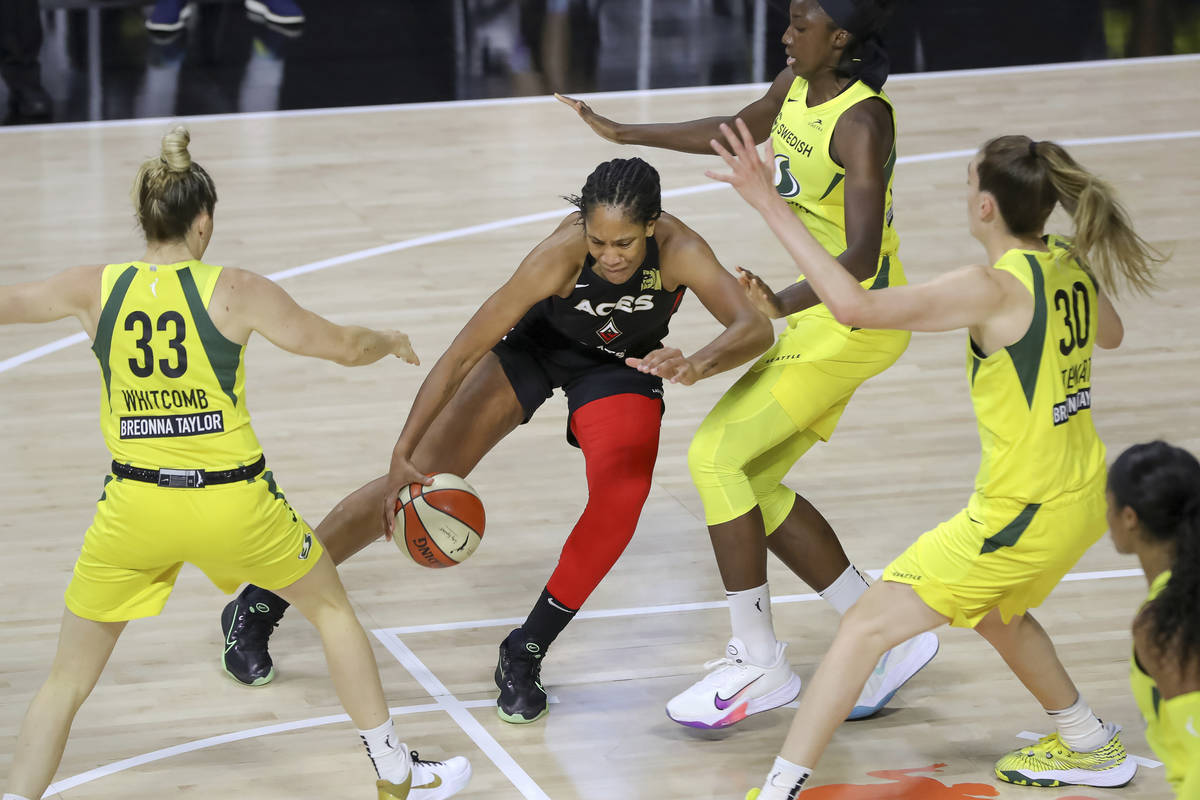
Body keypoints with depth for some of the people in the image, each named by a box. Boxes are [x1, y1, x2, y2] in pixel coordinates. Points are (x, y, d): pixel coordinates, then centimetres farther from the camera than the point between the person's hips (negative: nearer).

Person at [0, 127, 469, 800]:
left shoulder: (96, 290, -2)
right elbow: (344, 346, 1)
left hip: (135, 509, 1)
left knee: (67, 681, 13)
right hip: (232, 504, -1)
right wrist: (391, 341, 23)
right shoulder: (236, 292, -8)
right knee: (333, 607, 25)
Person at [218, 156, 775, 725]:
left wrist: (696, 365, -66)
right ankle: (258, 606, 11)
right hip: (536, 340, -1)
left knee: (621, 497, -25)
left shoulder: (679, 250, -35)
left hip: (623, 364, 1)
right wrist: (402, 456, -37)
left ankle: (523, 657, -5)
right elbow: (462, 354, -33)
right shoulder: (562, 254, -38)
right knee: (420, 480, -4)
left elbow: (755, 327, -45)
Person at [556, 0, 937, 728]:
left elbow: (861, 258, -34)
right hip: (818, 306, 9)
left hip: (858, 316, -9)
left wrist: (786, 303, -50)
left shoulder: (861, 123, -24)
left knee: (717, 454, -14)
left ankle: (760, 663, -6)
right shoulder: (797, 86, 2)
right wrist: (625, 134, 27)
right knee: (755, 482, 10)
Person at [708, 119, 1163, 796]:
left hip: (1022, 512, -9)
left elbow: (856, 306, -33)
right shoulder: (1070, 268, 0)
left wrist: (771, 205, -32)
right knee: (993, 609, 36)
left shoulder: (994, 290, -24)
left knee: (868, 625, -5)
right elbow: (1111, 333, 25)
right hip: (1084, 496, 9)